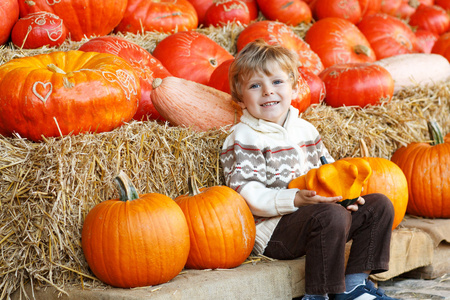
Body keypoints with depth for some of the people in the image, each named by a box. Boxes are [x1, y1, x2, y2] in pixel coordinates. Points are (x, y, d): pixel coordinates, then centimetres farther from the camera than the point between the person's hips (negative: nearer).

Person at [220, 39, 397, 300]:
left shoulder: (305, 129, 15)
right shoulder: (243, 139, -9)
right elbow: (248, 195, -17)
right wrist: (296, 199, -28)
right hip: (272, 230, -8)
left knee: (379, 205, 5)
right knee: (331, 215, -34)